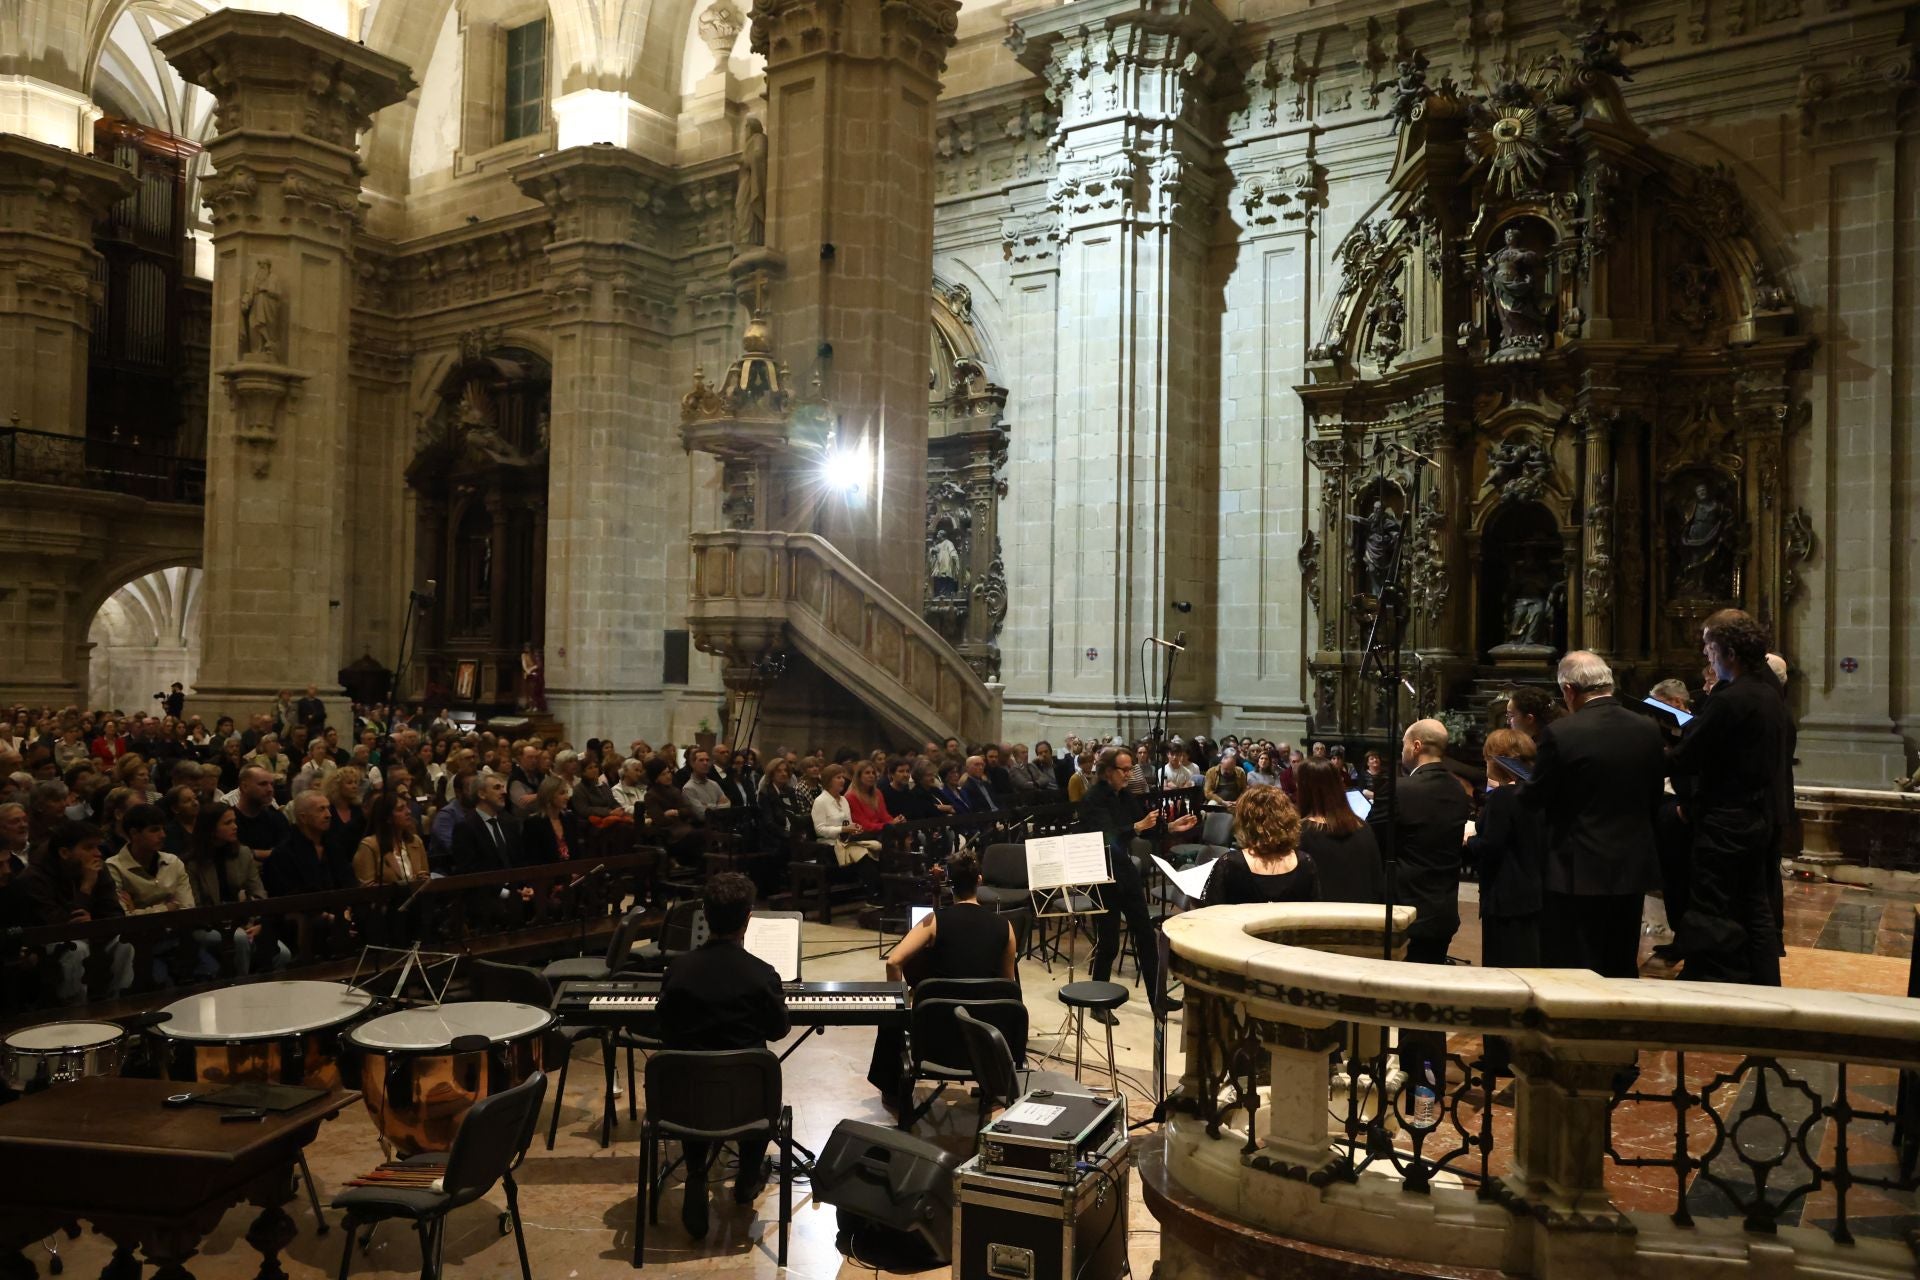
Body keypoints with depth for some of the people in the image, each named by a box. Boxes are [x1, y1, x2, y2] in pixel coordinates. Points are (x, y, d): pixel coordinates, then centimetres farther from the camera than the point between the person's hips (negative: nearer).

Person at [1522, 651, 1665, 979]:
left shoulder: (1559, 733, -17)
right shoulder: (1648, 730, -1)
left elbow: (1536, 798, -8)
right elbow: (1655, 797, 9)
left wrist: (1514, 789, 14)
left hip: (1577, 873, -5)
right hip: (1632, 868, 6)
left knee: (1570, 973, 4)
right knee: (1622, 972, 17)